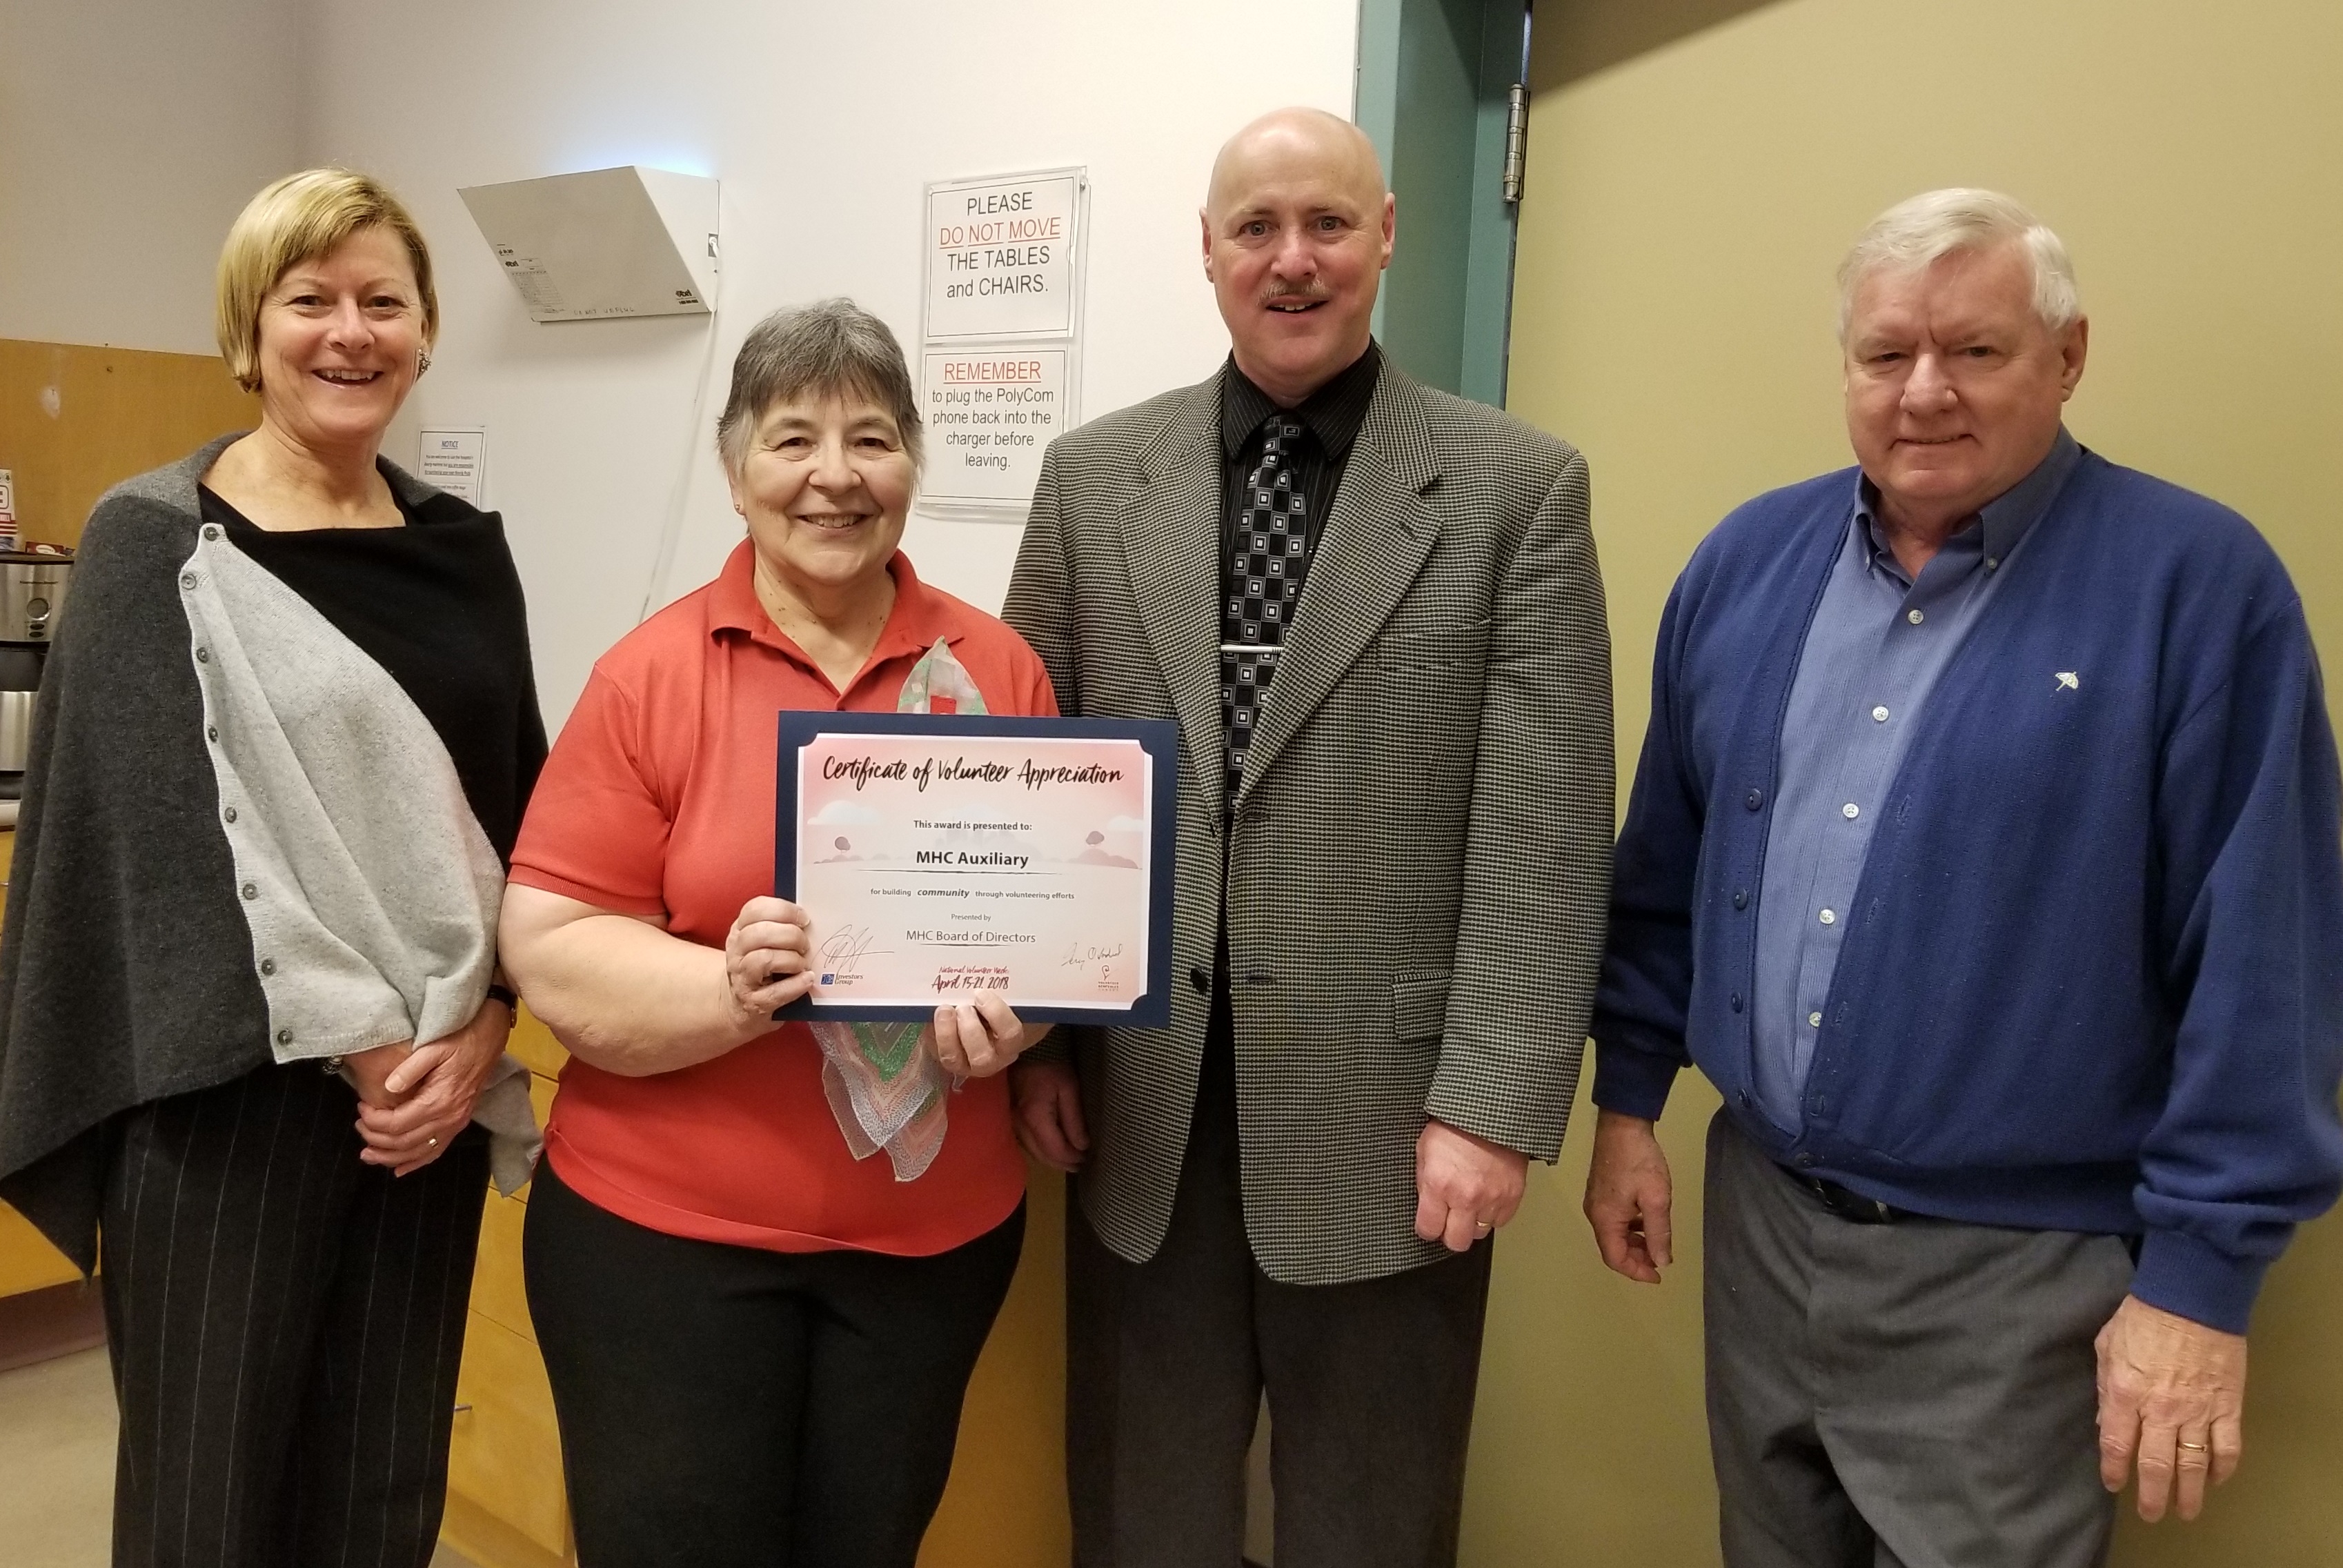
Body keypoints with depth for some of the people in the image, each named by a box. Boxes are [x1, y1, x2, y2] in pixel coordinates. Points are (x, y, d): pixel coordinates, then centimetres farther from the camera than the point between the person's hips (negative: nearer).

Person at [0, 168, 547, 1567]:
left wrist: (478, 1031, -6)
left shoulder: (463, 552, 8)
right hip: (229, 1087, -4)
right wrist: (358, 1044, -14)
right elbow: (173, 830, -12)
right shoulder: (158, 544, -5)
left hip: (434, 1080, 4)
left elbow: (520, 809, 7)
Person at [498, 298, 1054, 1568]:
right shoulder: (651, 674, -8)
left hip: (934, 1226, 3)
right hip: (665, 1226, -2)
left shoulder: (999, 669, -1)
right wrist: (730, 989, -25)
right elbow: (549, 949, -9)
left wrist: (1014, 1002, -15)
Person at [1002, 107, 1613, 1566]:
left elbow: (1545, 831, -7)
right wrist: (1036, 1034, 4)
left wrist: (1496, 1106, -11)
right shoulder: (1092, 476, 5)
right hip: (1139, 1102, 2)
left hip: (1386, 1107, -2)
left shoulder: (1518, 487, -3)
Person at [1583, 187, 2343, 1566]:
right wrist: (1630, 1098, 9)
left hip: (2017, 1272, -4)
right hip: (1758, 1212, 5)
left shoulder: (2200, 583, -11)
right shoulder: (1749, 560, 2)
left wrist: (2204, 1273, -11)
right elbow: (1668, 864, 8)